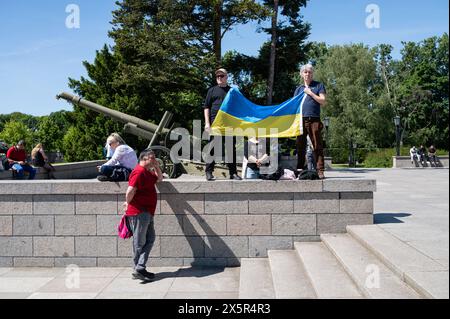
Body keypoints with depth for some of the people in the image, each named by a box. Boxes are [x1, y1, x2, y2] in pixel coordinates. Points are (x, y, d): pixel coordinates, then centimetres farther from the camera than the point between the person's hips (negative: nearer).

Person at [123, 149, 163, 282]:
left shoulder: (147, 172, 16)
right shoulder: (139, 172, -16)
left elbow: (159, 178, 31)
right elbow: (130, 190, -25)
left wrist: (156, 166, 16)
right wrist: (128, 203, -8)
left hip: (146, 213, 10)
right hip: (139, 212, -10)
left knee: (150, 239, 11)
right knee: (140, 242, -3)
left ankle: (140, 269, 12)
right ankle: (139, 269, 3)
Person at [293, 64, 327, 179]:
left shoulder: (319, 85, 11)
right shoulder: (299, 89, 20)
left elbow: (323, 101, 2)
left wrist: (310, 93, -3)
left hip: (314, 120, -3)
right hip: (301, 120, 3)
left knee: (318, 146, -5)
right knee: (300, 147, 3)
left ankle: (320, 171, -5)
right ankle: (299, 170, 8)